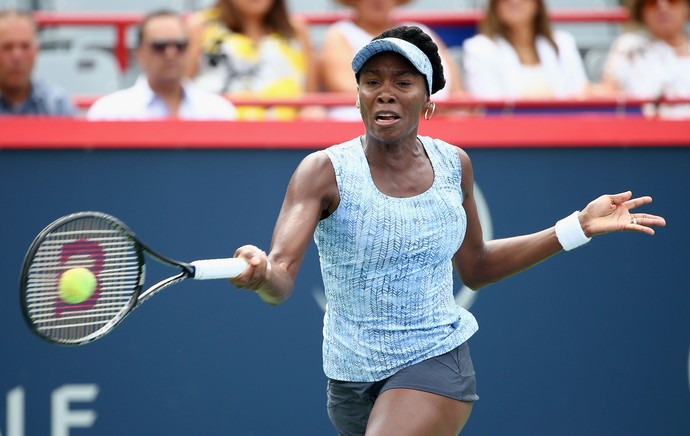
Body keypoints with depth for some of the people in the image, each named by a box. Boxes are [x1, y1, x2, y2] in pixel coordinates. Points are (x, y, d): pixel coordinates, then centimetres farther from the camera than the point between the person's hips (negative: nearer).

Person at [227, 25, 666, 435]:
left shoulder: (453, 165, -2)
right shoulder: (324, 173, -15)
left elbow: (475, 268, 14)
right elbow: (281, 281, -27)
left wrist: (579, 227, 9)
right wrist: (261, 272, -53)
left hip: (436, 363, 0)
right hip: (352, 377, 0)